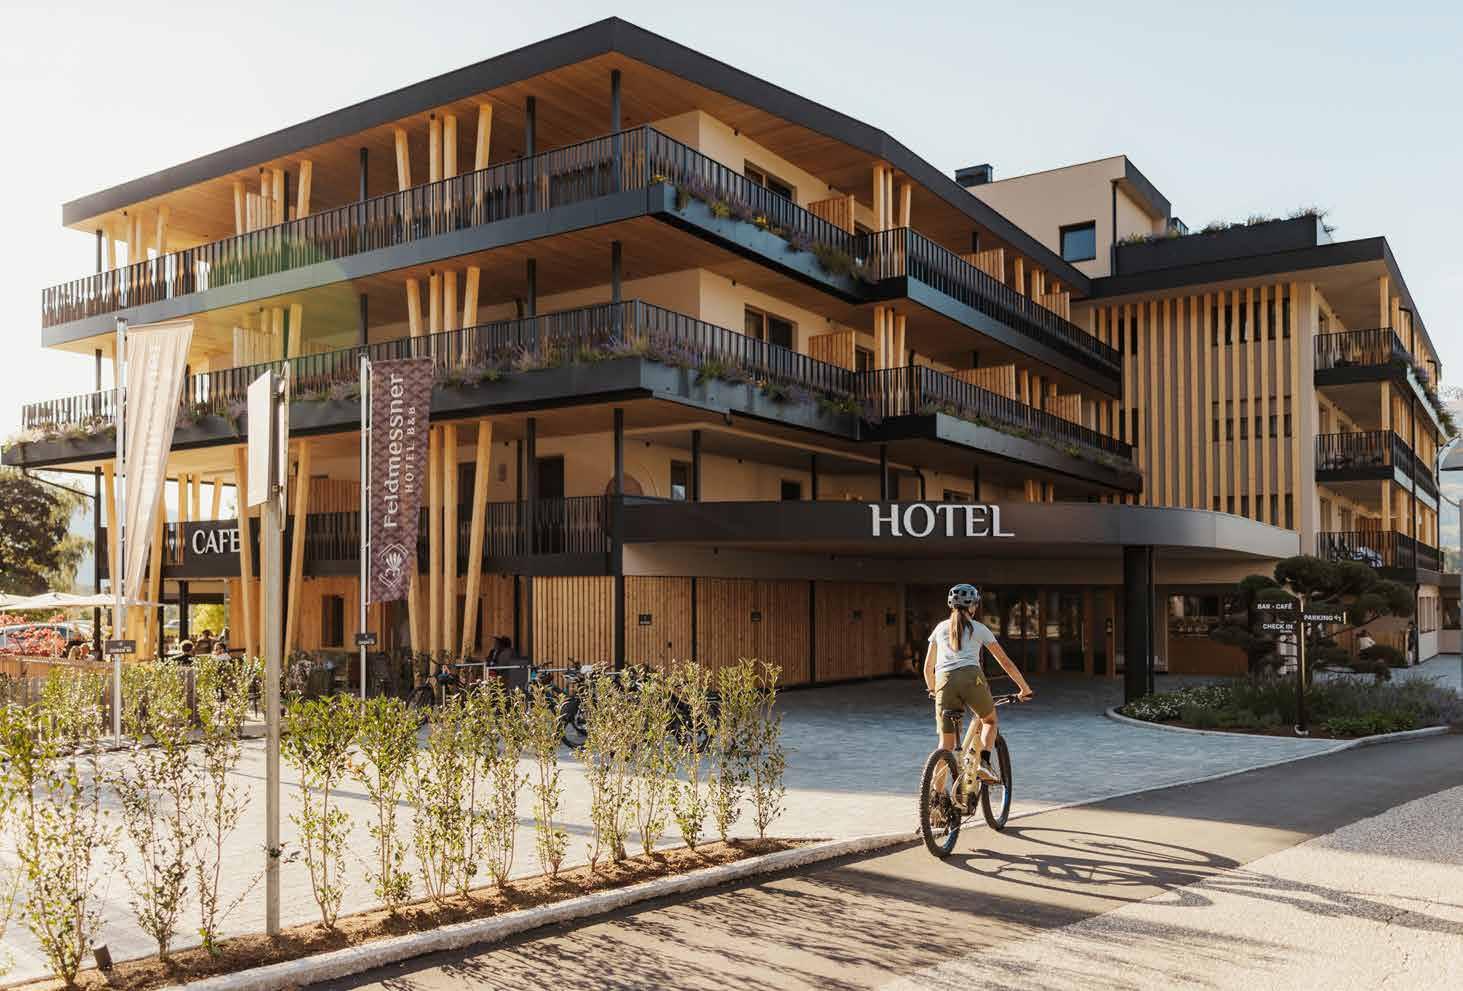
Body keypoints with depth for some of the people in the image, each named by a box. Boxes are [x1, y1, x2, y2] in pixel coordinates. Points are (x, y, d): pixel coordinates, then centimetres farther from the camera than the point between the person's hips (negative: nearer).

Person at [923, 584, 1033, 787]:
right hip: (971, 677, -2)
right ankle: (984, 764, 7)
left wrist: (933, 690, 44)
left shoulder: (941, 628, 24)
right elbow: (1005, 662, 19)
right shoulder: (979, 628, 17)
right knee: (989, 720, 28)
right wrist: (1025, 688, 29)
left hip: (944, 681, 2)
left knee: (946, 743, 9)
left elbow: (928, 667, 27)